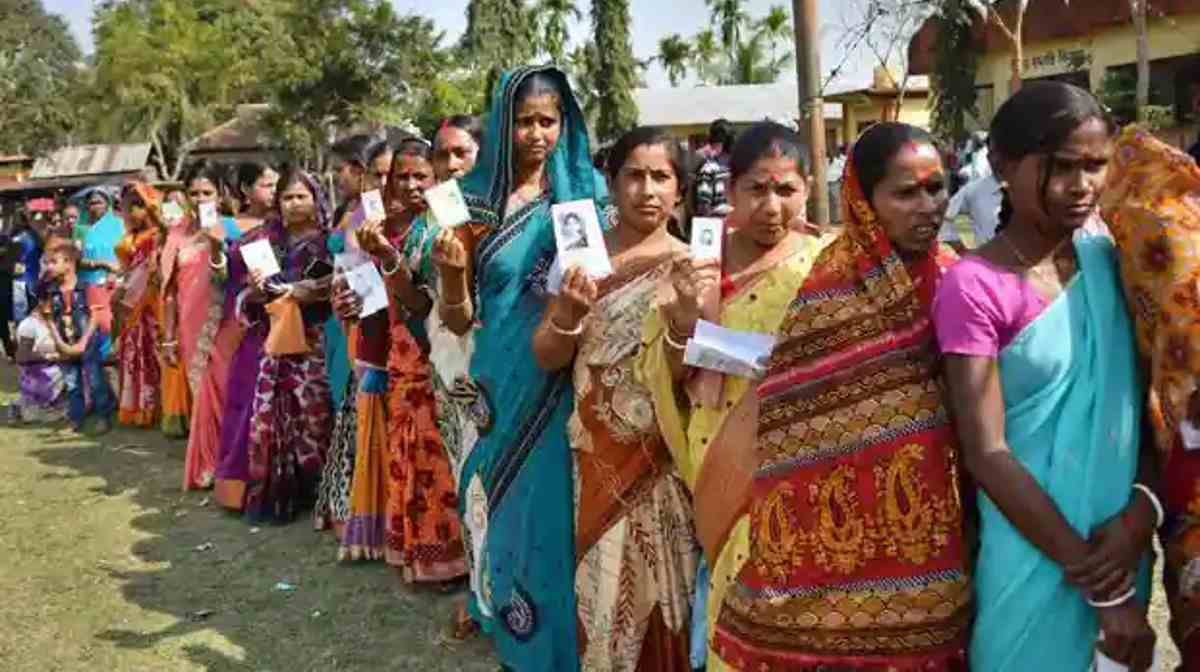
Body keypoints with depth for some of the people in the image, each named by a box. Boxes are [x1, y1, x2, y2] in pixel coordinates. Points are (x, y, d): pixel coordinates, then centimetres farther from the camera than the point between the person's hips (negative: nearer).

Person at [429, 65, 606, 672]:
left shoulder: (589, 192, 1)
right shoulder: (473, 202, 3)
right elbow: (459, 319, 3)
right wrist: (450, 271, -16)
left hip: (566, 388, -1)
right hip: (502, 388, 1)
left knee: (555, 514, 4)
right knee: (508, 511, 10)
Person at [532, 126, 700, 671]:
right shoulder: (580, 256, 3)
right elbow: (547, 359, 1)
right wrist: (567, 313, -17)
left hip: (665, 457, -1)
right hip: (598, 455, 2)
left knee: (658, 584, 4)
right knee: (604, 584, 6)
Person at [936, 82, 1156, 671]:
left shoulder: (1111, 262, 0)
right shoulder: (974, 287, -17)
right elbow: (986, 455, -18)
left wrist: (1142, 509, -14)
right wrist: (1102, 589, -16)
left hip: (1119, 541, 5)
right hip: (1033, 556, -5)